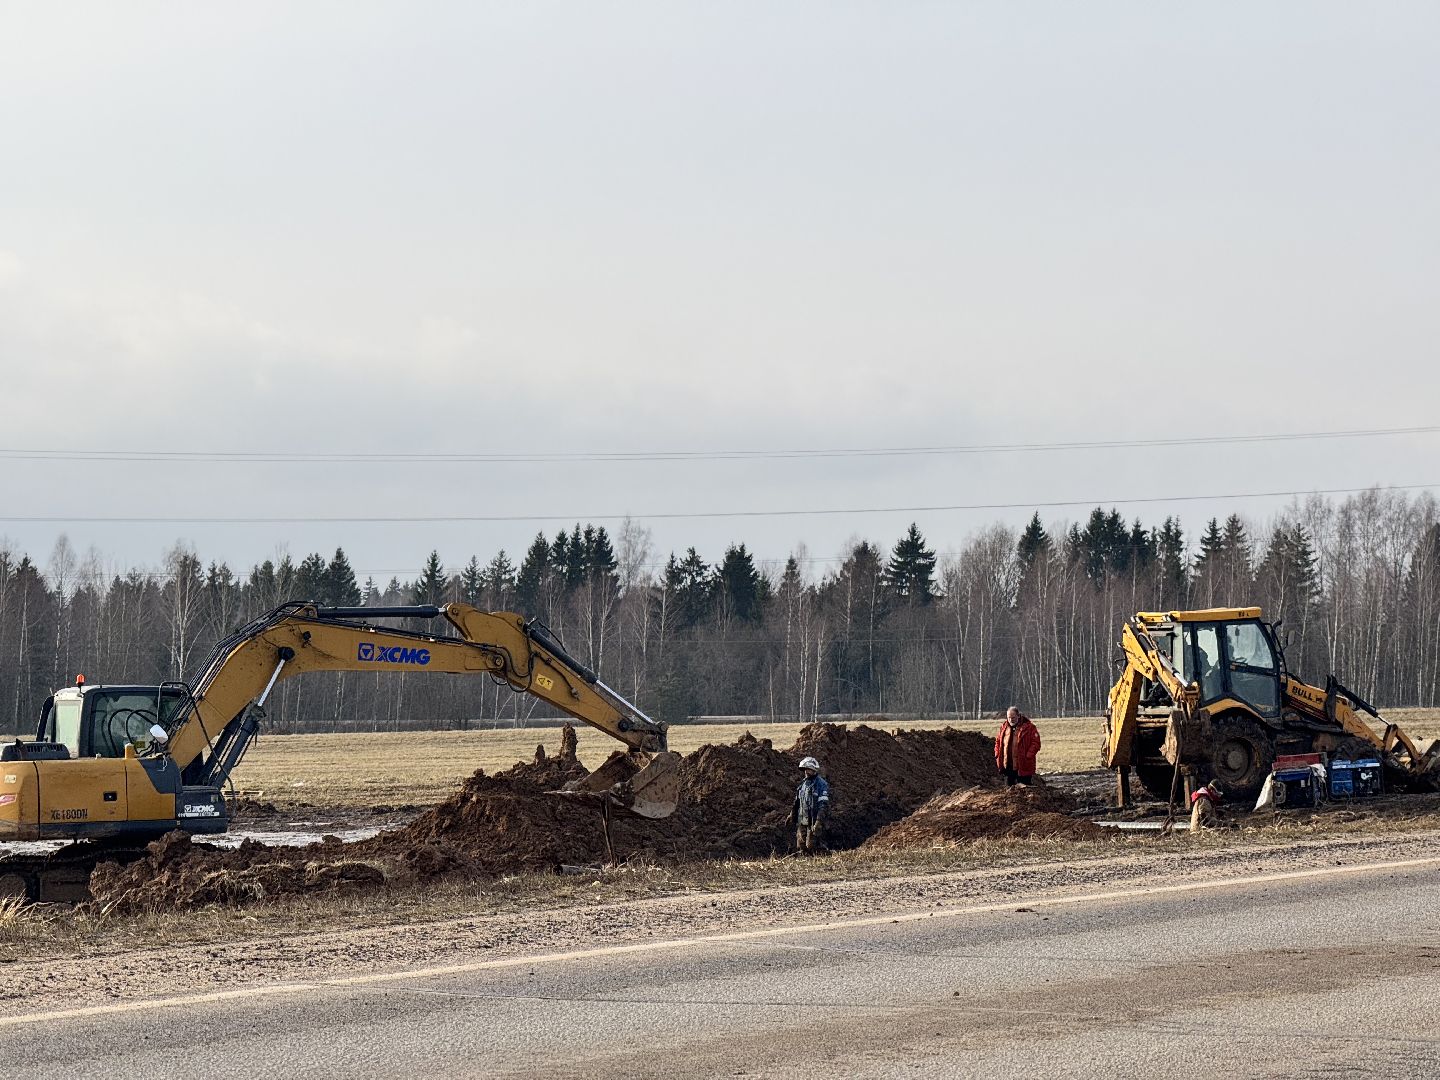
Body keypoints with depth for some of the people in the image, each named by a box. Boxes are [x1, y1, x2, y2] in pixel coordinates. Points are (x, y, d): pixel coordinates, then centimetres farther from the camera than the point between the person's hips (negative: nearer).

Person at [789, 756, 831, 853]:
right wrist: (792, 815, 19)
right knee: (801, 848, 7)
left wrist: (819, 822, -24)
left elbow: (824, 805, -17)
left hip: (814, 821, -8)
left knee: (811, 847, -9)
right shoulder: (803, 783, 14)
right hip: (802, 821, 8)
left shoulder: (821, 784, -10)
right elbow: (797, 802, 23)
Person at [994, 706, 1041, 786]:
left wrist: (1028, 756, -19)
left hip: (1023, 767, -5)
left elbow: (1036, 743, -10)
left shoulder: (1028, 727, -7)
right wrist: (997, 755, 7)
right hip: (1008, 766, 5)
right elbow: (998, 741, 20)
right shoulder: (1003, 727, 10)